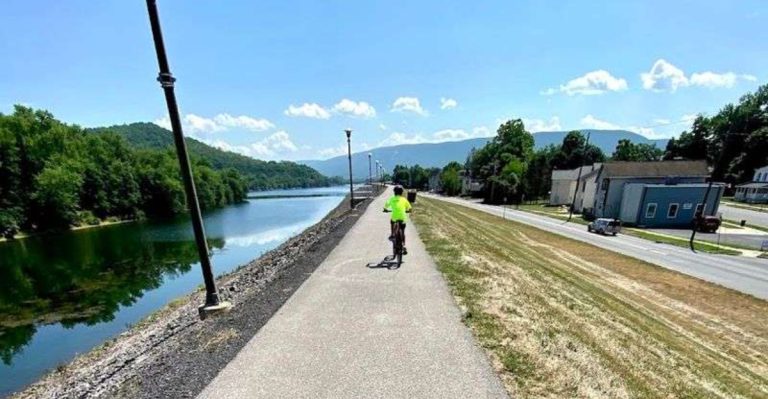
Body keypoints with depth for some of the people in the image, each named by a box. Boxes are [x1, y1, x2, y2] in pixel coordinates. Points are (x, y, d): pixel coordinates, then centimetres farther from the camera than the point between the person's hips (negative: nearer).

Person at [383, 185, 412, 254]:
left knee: (391, 221, 34)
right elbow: (409, 209, 7)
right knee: (402, 233, 17)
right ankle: (403, 246, 8)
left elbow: (385, 207, 3)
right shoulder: (404, 199, 6)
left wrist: (386, 210, 24)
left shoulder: (391, 199, 4)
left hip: (394, 218, -1)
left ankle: (392, 235, 30)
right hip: (402, 218, 1)